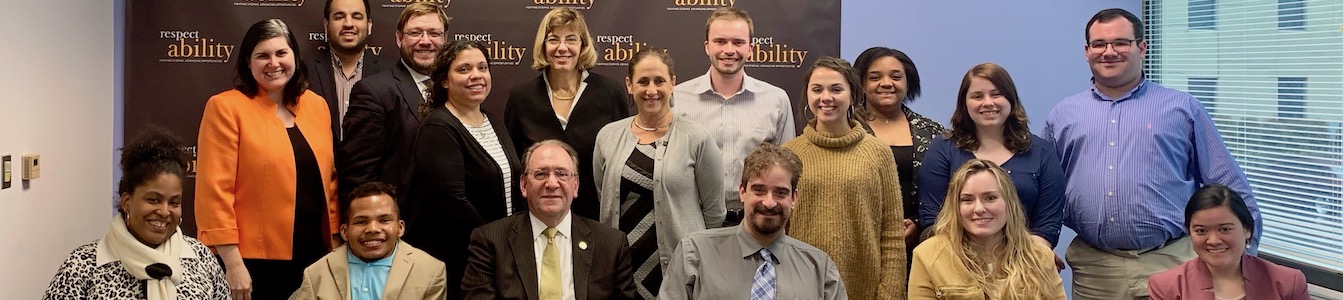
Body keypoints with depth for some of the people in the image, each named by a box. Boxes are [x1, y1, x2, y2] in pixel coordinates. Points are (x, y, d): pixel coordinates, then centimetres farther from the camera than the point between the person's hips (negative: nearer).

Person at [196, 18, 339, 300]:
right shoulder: (226, 107, -7)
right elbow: (214, 190, -11)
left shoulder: (316, 105, 8)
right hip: (253, 260, -5)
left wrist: (335, 240, 9)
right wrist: (232, 264, -15)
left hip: (313, 255, 5)